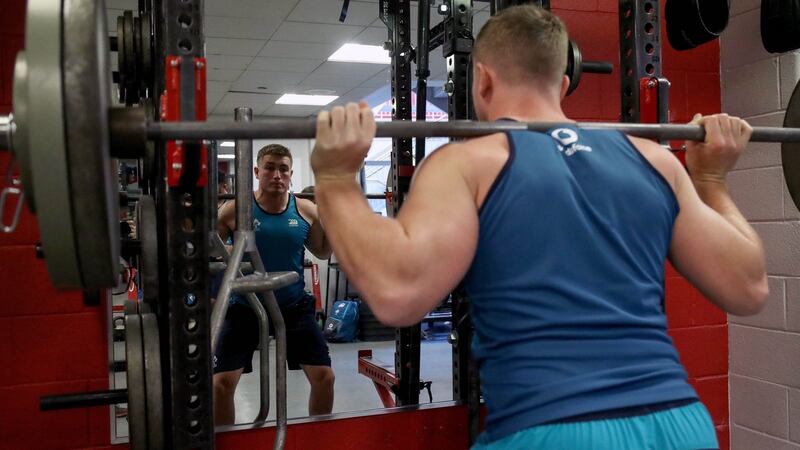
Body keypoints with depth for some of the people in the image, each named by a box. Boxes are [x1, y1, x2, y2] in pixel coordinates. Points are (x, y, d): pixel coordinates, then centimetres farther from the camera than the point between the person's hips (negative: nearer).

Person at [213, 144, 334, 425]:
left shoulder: (306, 210, -4)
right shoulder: (235, 210, -11)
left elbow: (323, 251, 11)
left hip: (294, 305, 2)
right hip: (244, 306, -2)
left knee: (324, 376, -1)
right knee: (222, 382, -8)